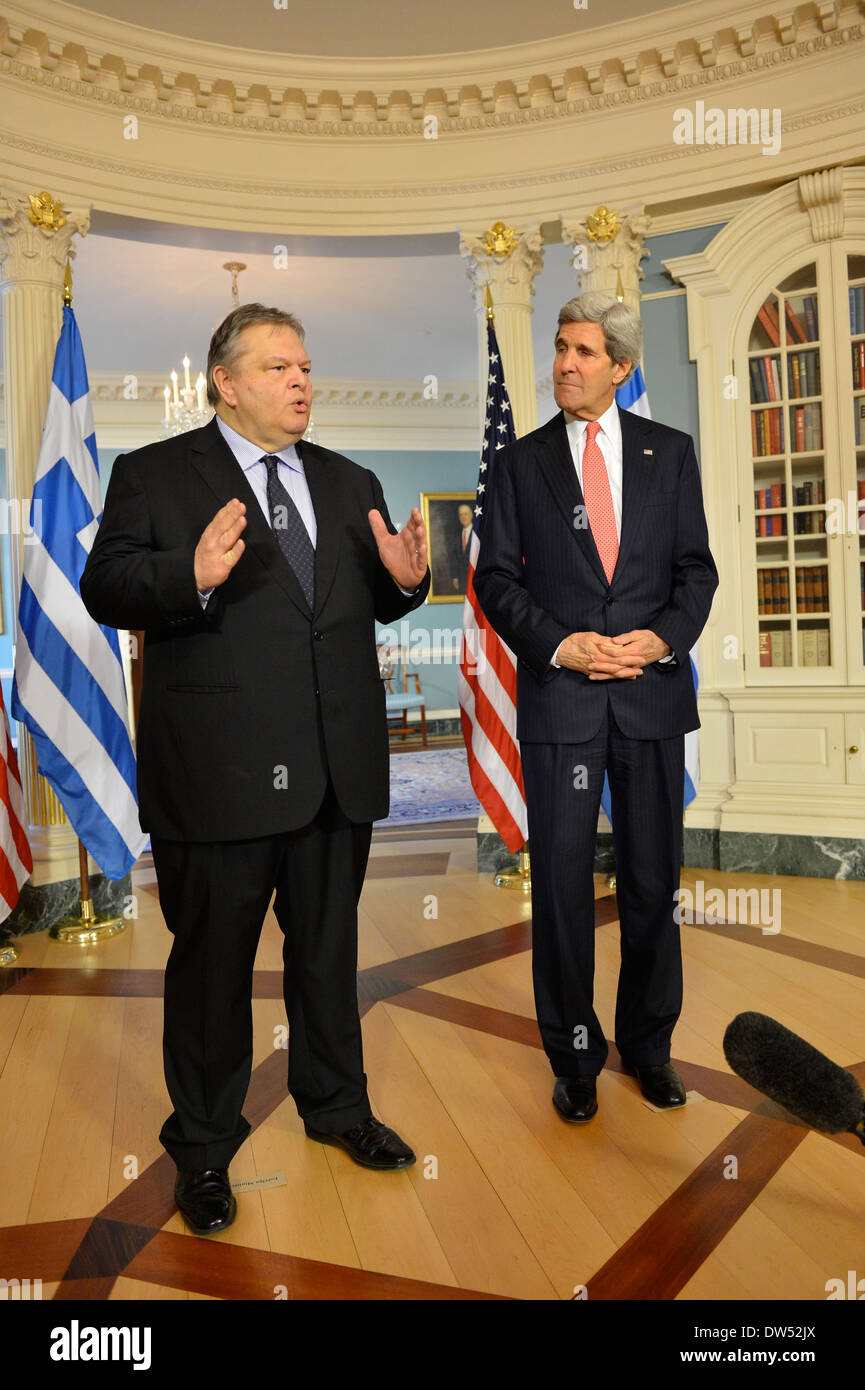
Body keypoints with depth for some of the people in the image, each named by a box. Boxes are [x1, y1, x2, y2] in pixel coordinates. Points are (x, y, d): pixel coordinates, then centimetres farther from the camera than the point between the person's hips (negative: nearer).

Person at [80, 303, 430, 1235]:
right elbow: (104, 591, -9)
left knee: (329, 946, 19)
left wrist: (406, 579, -6)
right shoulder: (153, 475, 0)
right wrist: (192, 574, -27)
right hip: (219, 768, -4)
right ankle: (203, 1145, 31)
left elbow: (375, 606, 16)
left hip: (337, 766, 5)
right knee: (212, 959, 10)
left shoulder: (350, 484, 14)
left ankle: (335, 1104, 41)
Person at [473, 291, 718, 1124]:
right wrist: (559, 645, -13)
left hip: (654, 692, 1)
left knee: (653, 880, 10)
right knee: (562, 883, 5)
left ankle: (648, 1045, 30)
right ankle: (575, 1058, 23)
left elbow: (696, 567, 7)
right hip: (559, 698, -1)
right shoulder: (522, 462, 6)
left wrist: (665, 637, -12)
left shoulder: (669, 452, 9)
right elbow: (496, 578, 2)